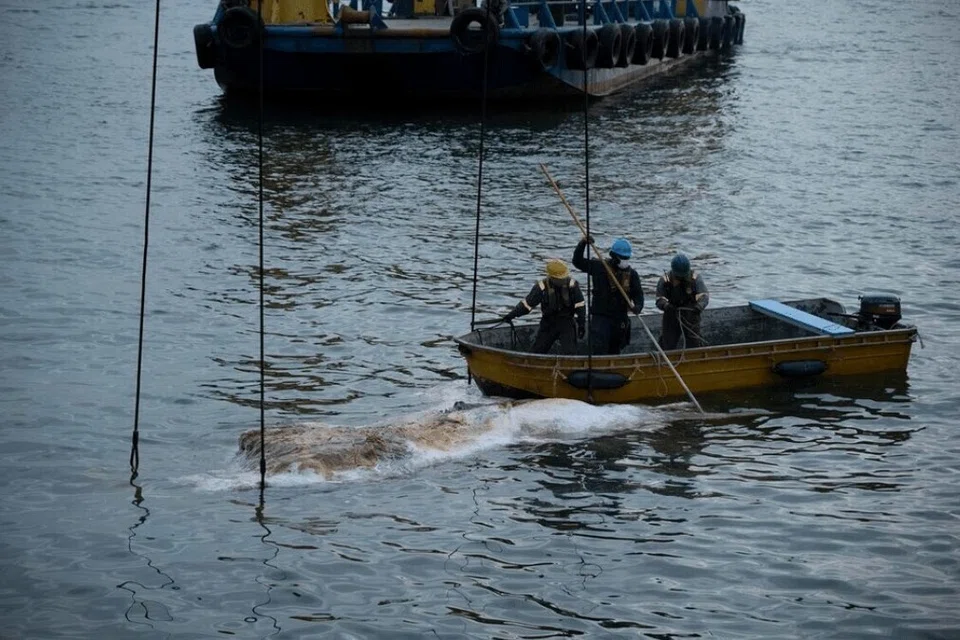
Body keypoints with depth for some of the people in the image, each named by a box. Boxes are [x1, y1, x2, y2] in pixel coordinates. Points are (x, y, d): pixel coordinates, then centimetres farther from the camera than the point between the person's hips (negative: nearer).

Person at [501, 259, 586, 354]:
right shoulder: (542, 287, -12)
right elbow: (527, 303, -7)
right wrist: (512, 315, -11)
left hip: (566, 322, -1)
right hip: (548, 323, 1)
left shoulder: (572, 285, -12)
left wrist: (581, 324, -7)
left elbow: (580, 305, -5)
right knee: (537, 350, 5)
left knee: (569, 352, -15)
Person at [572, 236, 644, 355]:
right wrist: (583, 243, -16)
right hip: (600, 317, -4)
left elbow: (638, 294, 2)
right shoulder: (599, 266, -4)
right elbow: (577, 261, -2)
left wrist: (637, 307, -21)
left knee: (614, 352, 16)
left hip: (620, 319, 4)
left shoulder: (631, 274, 3)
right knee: (599, 350, -18)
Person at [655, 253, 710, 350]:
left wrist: (699, 306, -39)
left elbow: (704, 296, -16)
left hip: (691, 317, 0)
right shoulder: (665, 280, -8)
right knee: (667, 348, 5)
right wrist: (666, 305, -36)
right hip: (671, 318, 0)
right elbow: (659, 300, -12)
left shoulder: (695, 278, -8)